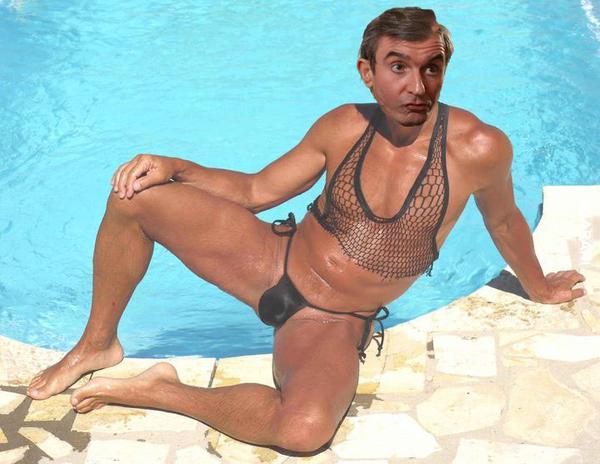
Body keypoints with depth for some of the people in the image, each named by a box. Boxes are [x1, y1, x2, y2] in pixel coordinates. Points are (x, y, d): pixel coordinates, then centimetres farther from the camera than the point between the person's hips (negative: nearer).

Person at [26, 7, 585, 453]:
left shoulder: (478, 147, -18)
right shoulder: (345, 127, -9)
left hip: (334, 325, -2)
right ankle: (98, 344, 8)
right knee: (135, 195, -14)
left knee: (306, 429, -37)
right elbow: (255, 190, 5)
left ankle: (160, 391, -13)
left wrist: (539, 288, 21)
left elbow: (504, 220, 5)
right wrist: (174, 166, -10)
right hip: (273, 260, 3)